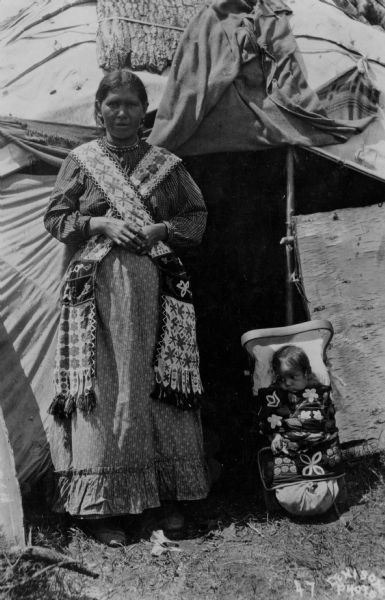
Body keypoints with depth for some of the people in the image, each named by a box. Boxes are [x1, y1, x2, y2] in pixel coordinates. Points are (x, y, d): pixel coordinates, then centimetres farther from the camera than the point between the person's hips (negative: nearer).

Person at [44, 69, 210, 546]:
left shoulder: (166, 165, 10)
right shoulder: (81, 160, 8)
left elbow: (197, 216, 13)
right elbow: (55, 219, 7)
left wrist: (162, 229, -6)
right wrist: (102, 224, -9)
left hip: (156, 290, 2)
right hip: (98, 287, -1)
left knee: (161, 384, 3)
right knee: (101, 387, -2)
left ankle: (168, 493, 19)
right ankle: (98, 504, 11)